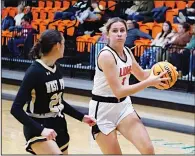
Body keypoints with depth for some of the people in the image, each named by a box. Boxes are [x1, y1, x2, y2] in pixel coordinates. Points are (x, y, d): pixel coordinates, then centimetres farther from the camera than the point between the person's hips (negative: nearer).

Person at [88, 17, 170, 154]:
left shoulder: (127, 51, 2)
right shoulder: (106, 55, -21)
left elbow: (141, 75, 17)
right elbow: (118, 91, -26)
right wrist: (149, 83, -29)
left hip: (124, 106, 6)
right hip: (103, 109, -6)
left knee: (148, 149, -9)